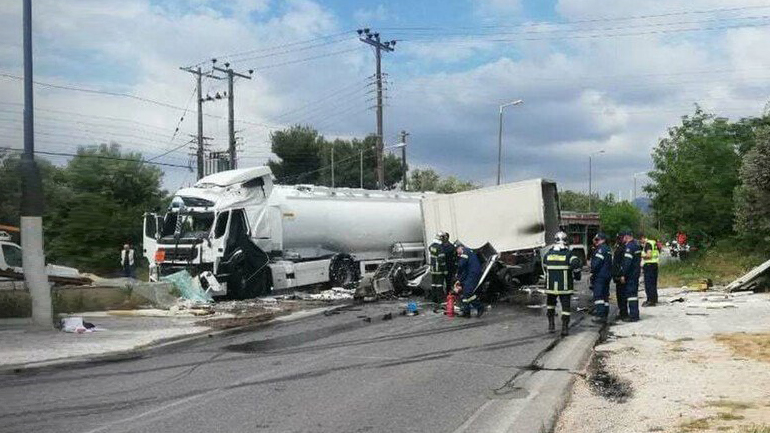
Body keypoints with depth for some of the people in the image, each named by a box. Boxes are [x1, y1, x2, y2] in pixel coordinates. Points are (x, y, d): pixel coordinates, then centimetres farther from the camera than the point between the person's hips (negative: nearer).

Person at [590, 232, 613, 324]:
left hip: (600, 275, -10)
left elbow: (596, 262, -19)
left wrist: (592, 272, -7)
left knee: (598, 295, -11)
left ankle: (600, 315, -17)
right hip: (607, 275, 10)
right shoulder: (608, 249, 19)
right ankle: (605, 315, 14)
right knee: (605, 296, 11)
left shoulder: (601, 248, -12)